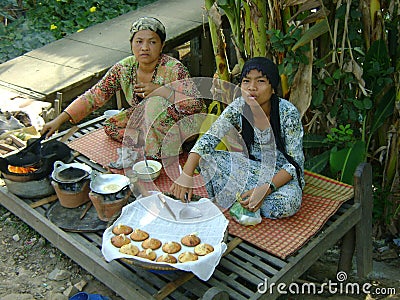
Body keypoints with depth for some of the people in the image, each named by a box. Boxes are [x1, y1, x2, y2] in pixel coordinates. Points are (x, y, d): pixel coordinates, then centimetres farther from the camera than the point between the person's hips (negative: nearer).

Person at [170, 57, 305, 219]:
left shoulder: (288, 113, -22)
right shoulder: (238, 107, -13)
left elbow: (294, 162, -21)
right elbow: (208, 139, -19)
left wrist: (266, 188, -38)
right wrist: (186, 174, -36)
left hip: (281, 172, -2)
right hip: (250, 165, 3)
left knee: (286, 203, -36)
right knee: (204, 158, -19)